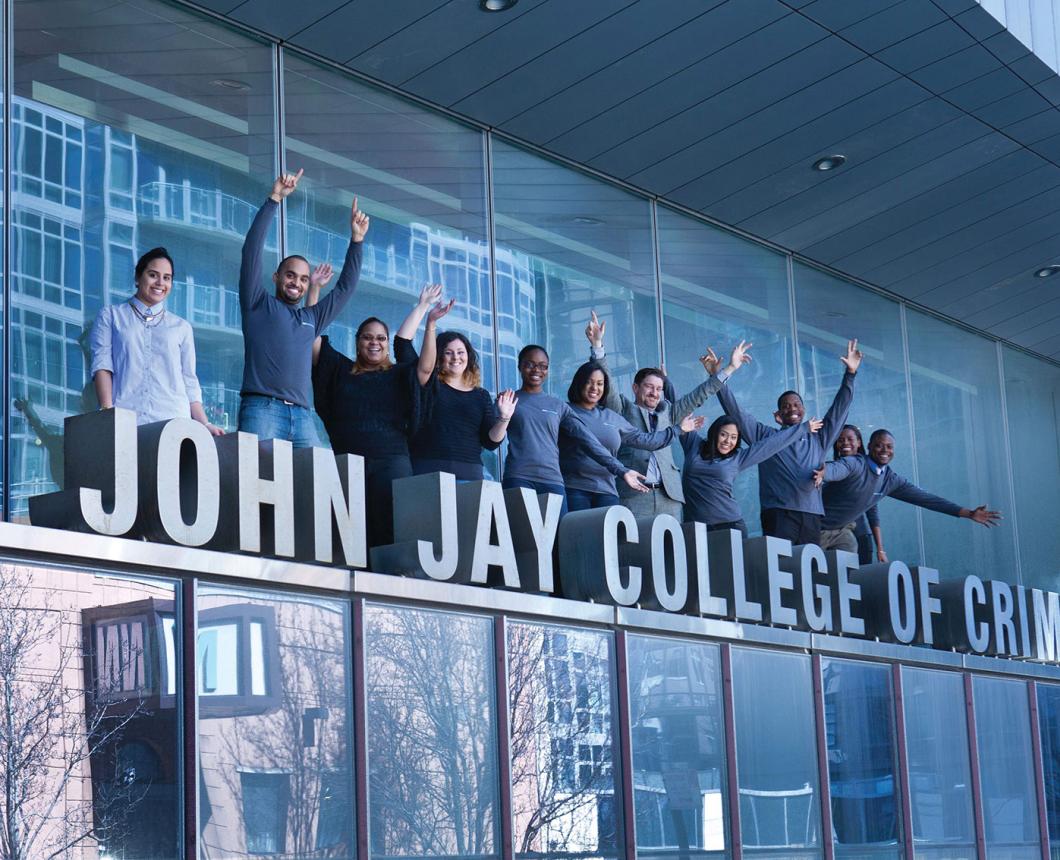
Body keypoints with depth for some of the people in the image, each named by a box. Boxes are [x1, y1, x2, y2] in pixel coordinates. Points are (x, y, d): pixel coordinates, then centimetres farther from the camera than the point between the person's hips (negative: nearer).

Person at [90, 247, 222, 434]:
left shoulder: (181, 327, 20)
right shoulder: (111, 316, 15)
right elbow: (102, 365, 4)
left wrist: (204, 424, 6)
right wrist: (107, 411, -11)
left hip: (173, 420, 2)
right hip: (124, 421, -1)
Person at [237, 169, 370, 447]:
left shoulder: (311, 318, 28)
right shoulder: (258, 304, 14)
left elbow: (344, 288, 35)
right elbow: (251, 251, 6)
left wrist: (356, 240, 31)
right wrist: (274, 198, 3)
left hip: (302, 416, 5)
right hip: (262, 409, -5)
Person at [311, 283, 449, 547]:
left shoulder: (400, 376, 16)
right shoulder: (340, 370, 18)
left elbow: (425, 367, -2)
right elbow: (312, 336, 14)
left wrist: (430, 324, -8)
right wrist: (315, 288, 10)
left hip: (391, 463, -1)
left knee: (389, 532, -12)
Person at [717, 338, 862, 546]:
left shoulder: (818, 440, 24)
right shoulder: (765, 436, 15)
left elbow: (839, 409, 24)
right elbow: (734, 412, 11)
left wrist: (850, 374, 19)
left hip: (811, 516, 3)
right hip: (778, 514, -3)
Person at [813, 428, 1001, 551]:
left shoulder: (892, 480, 0)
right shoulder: (855, 465, -21)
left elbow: (924, 498, 1)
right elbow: (837, 468, -44)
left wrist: (967, 513, -3)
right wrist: (823, 473, -71)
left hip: (843, 530, 7)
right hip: (818, 527, -6)